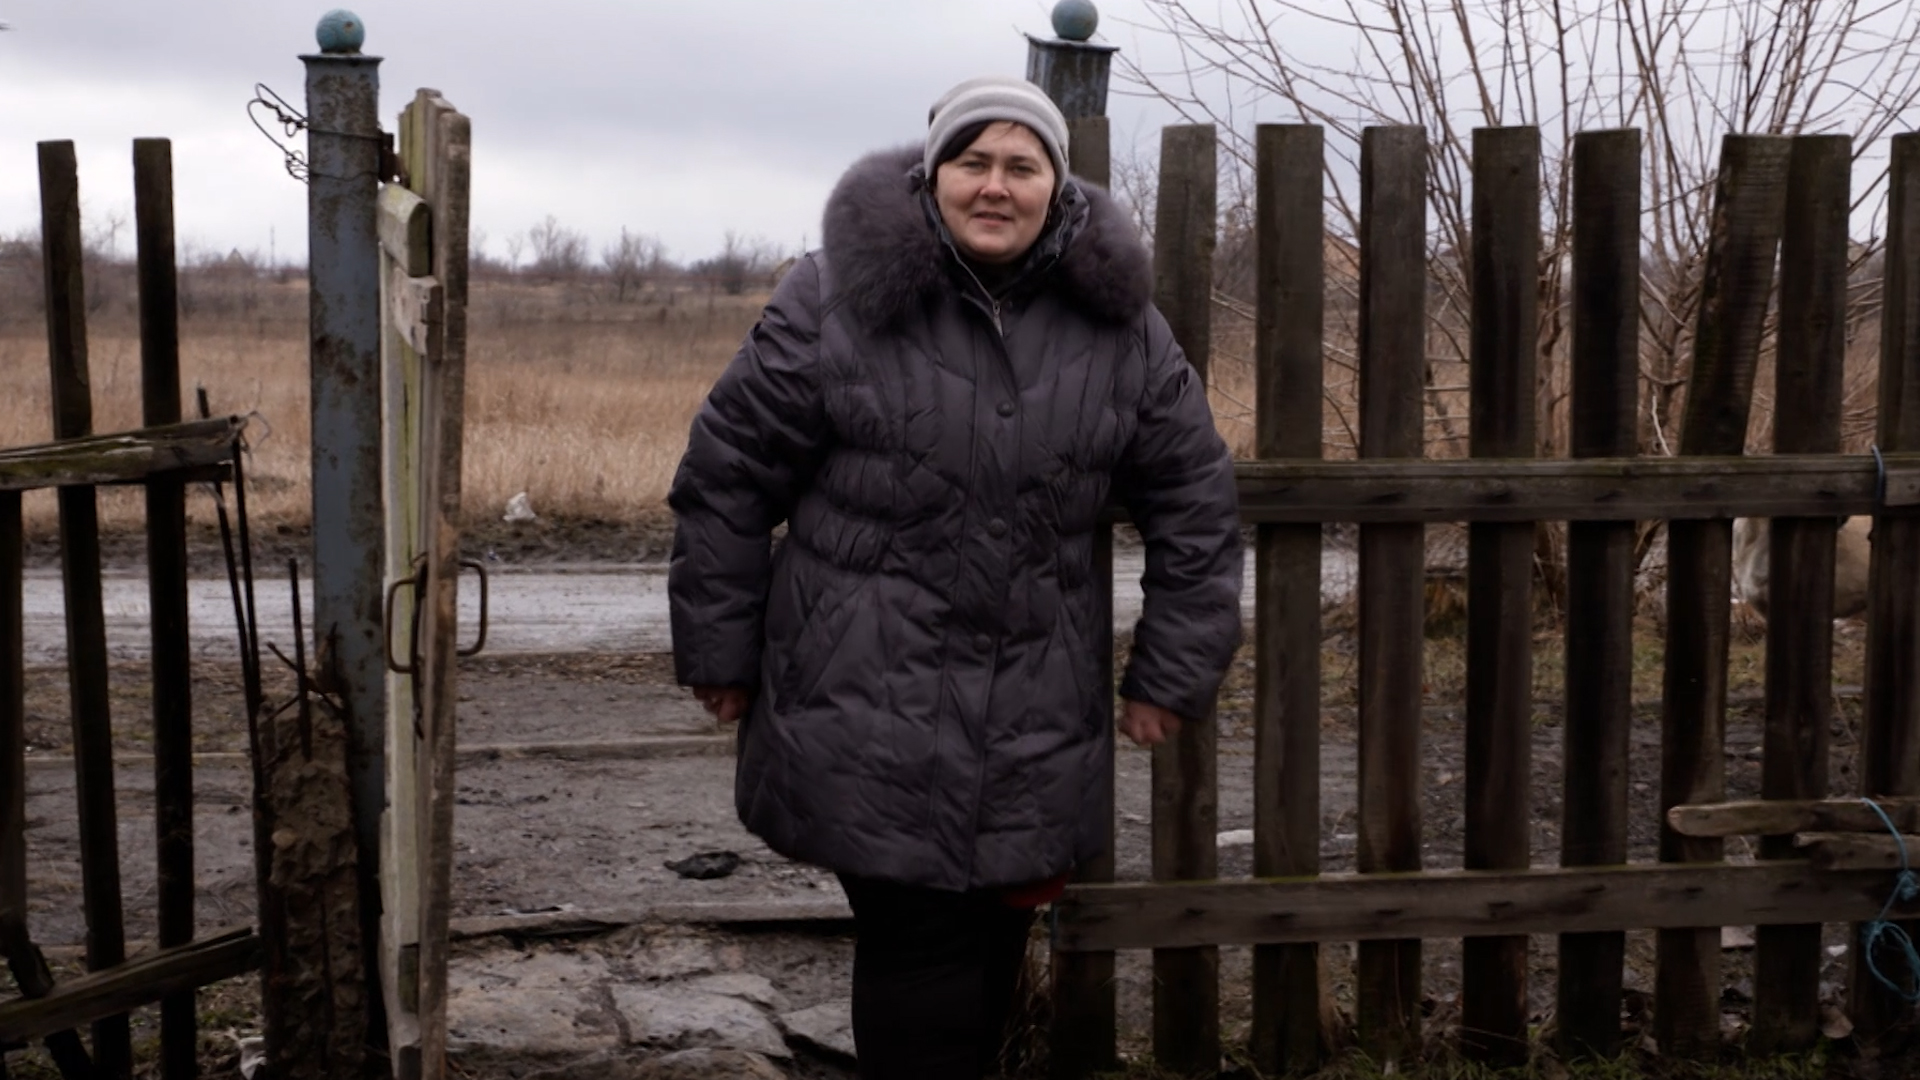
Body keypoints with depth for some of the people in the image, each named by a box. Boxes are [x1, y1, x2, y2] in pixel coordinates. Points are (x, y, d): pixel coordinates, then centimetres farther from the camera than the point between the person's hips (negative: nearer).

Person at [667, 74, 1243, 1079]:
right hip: (871, 707, -3)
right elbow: (727, 477, -2)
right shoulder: (837, 300, -7)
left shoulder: (1119, 327, 2)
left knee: (998, 926, 13)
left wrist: (1172, 675, 8)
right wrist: (720, 654, 1)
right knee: (916, 937, -5)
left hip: (1034, 714, 4)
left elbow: (1194, 501, 10)